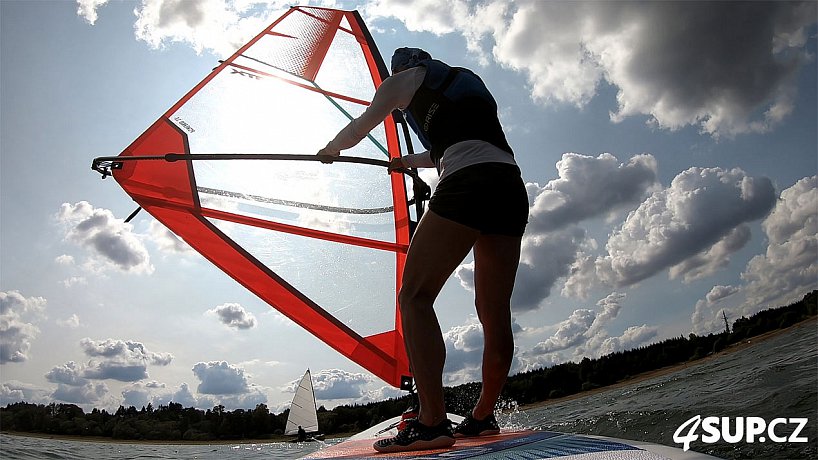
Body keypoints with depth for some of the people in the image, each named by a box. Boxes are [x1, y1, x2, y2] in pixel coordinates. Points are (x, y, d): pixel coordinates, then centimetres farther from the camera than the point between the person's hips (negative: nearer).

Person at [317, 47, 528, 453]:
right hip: (512, 188, 8)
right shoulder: (466, 81, 36)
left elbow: (359, 128, 26)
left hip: (467, 185, -8)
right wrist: (409, 161, 59)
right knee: (494, 311, 7)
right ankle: (484, 416, 16)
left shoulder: (404, 79, 17)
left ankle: (433, 423, -17)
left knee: (415, 296, -9)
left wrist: (330, 150, 46)